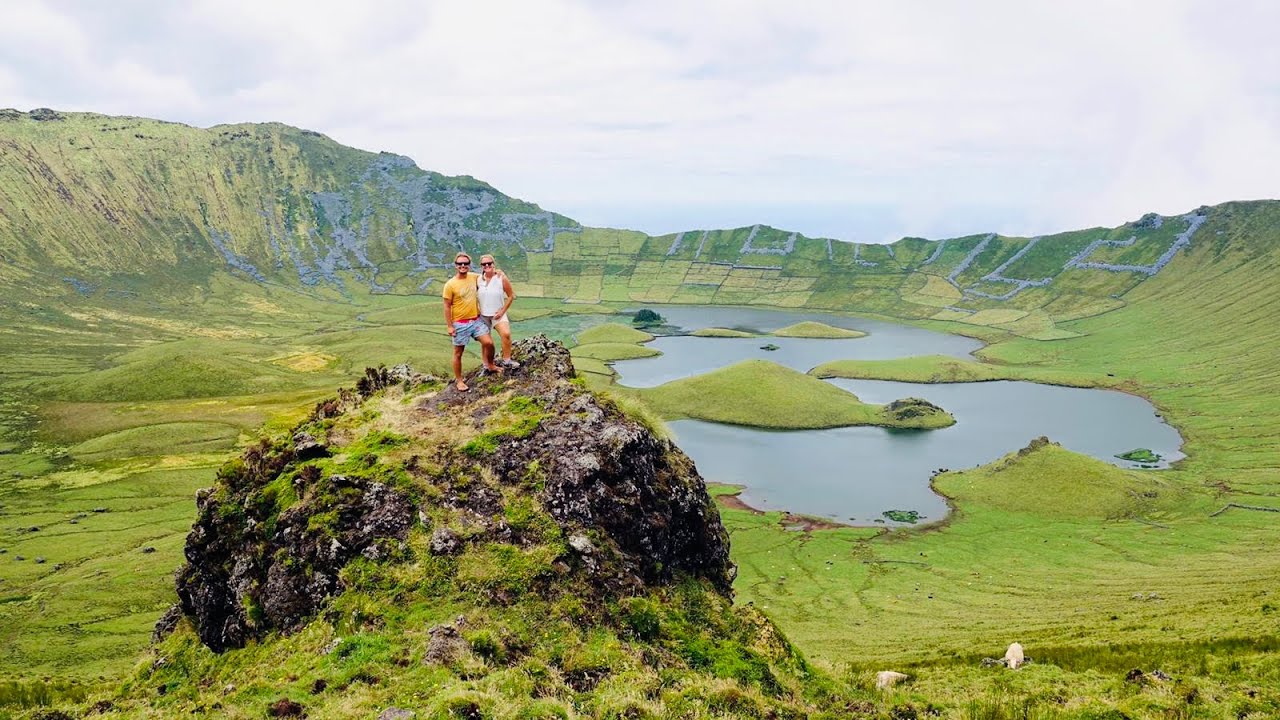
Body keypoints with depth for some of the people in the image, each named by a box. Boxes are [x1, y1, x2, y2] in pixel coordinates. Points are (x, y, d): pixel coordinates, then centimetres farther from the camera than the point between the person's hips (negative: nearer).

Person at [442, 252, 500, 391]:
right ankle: (458, 380, 18)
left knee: (488, 343, -5)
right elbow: (447, 307, -9)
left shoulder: (473, 277, 2)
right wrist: (450, 326, -12)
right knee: (458, 352, 5)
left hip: (476, 320, 4)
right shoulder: (450, 285, -13)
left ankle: (490, 366, 22)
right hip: (460, 323, -4)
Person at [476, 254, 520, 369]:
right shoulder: (478, 280, -3)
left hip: (498, 314, -3)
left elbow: (511, 296, -5)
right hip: (483, 315, 3)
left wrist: (503, 311, -11)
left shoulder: (501, 278, -10)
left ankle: (506, 361, -16)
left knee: (506, 334, -27)